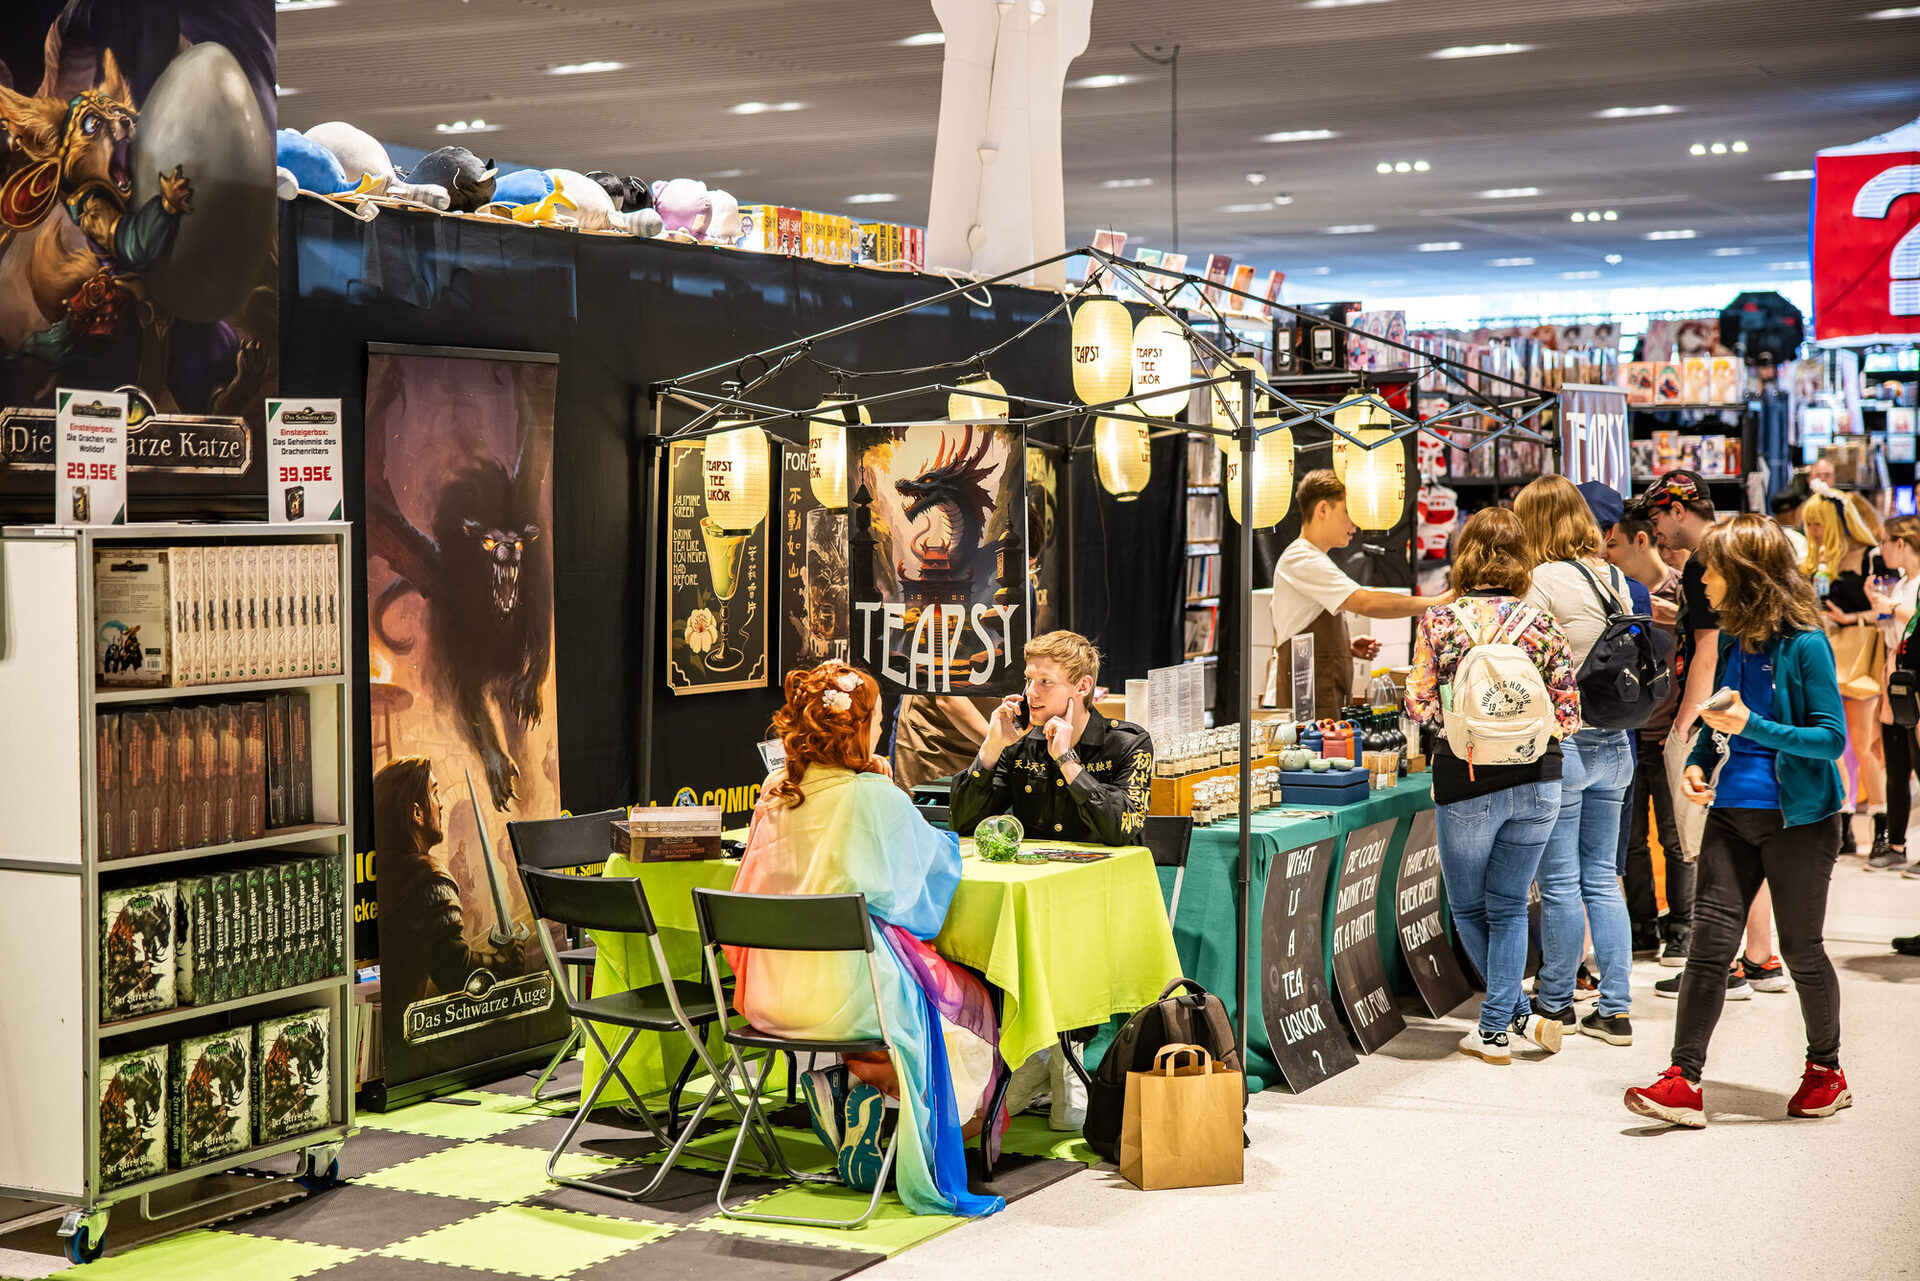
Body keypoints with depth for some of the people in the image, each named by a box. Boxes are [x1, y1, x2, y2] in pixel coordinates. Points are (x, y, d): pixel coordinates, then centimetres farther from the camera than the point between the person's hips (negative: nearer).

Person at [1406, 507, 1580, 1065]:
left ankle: (1515, 1017, 15)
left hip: (1467, 781, -3)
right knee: (1508, 907, 14)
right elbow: (1568, 712, -1)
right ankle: (1497, 1022, 11)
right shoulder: (1540, 624, 0)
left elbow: (1419, 703, -8)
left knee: (1468, 906, 16)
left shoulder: (1438, 621, -6)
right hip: (1538, 780, 3)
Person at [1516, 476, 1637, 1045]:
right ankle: (1615, 1008, 12)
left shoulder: (1543, 580, -12)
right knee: (1602, 880, 11)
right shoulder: (1615, 579, 9)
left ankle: (1554, 1002, 14)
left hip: (1563, 742, -7)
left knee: (1559, 883, 3)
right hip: (1614, 741, 7)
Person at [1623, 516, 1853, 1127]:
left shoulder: (1804, 645, -12)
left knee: (1802, 949, 8)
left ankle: (1826, 1071, 27)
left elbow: (1833, 736, -13)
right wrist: (1698, 762, 2)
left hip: (1797, 818, -6)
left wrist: (1752, 726, -23)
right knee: (1709, 941, -4)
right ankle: (1684, 1081, -5)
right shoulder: (1732, 640, 9)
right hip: (1730, 812, 6)